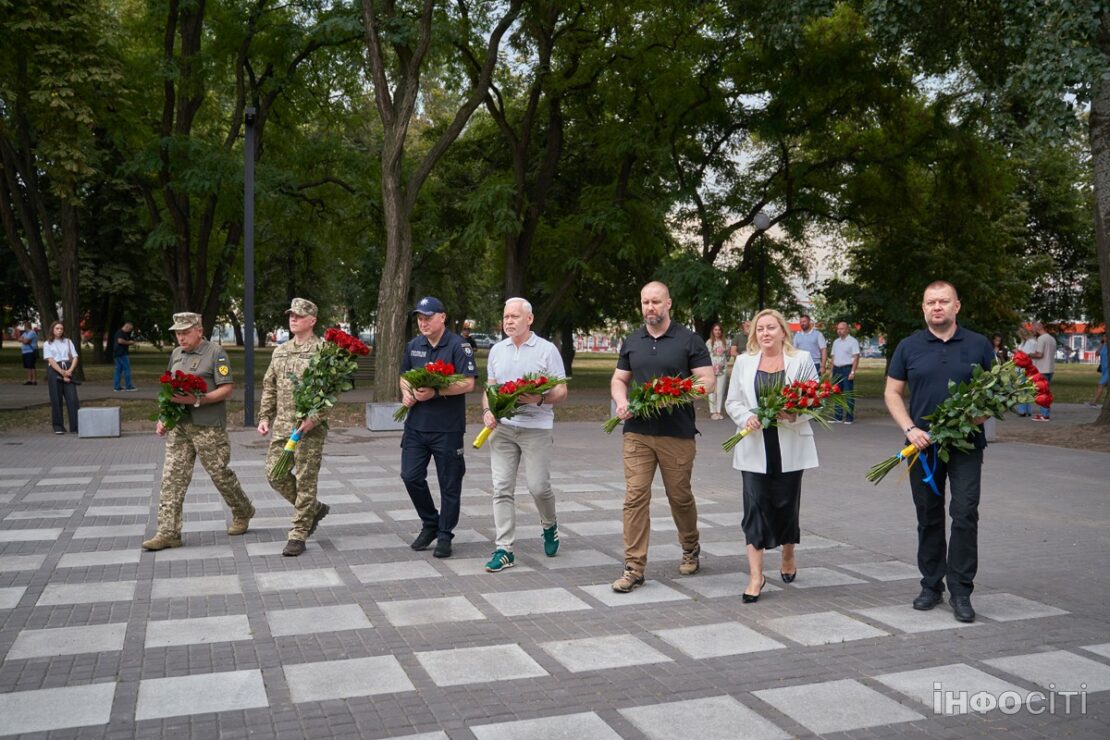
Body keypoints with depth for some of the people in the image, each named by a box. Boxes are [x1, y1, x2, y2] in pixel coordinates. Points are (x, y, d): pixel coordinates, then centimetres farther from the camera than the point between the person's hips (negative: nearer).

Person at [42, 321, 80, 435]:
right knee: (56, 399, -1)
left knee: (72, 398, -7)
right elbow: (50, 360, -4)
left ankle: (76, 426, -7)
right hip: (54, 371, -2)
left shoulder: (68, 341, 16)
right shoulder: (47, 344, 8)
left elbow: (75, 357, 9)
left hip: (68, 371, 2)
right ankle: (58, 427, 6)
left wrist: (70, 371, -8)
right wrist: (62, 373, -15)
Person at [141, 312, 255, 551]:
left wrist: (197, 400, -22)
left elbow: (226, 389, -13)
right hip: (179, 426, 6)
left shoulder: (215, 353, -7)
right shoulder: (176, 354, 14)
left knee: (220, 473, 4)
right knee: (172, 477, 0)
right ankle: (168, 532, 2)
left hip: (208, 427, -6)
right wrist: (163, 417, 12)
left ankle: (243, 513, 27)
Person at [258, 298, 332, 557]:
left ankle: (298, 534, 8)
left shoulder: (323, 351, -7)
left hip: (310, 427, -7)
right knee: (275, 473, 7)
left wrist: (314, 418, -21)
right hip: (282, 425, 7)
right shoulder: (280, 352, 15)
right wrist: (264, 417, 10)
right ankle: (314, 508, 26)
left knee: (306, 480, -2)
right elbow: (269, 387, 20)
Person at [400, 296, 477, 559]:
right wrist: (406, 394, 0)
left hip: (448, 428, -5)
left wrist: (435, 392, -23)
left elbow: (468, 383, -14)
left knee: (449, 484, 4)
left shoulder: (458, 346, -8)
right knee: (411, 476, 1)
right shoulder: (413, 346, 11)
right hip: (416, 424, 5)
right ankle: (430, 523, 23)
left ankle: (444, 535, 17)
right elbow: (404, 377, 22)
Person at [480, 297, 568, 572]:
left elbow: (561, 391, -1)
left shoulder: (547, 350, 0)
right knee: (502, 488, -2)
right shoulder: (497, 350, 13)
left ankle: (549, 526, 29)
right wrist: (487, 410, 0)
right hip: (502, 426, 4)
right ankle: (504, 549, 3)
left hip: (537, 427, -3)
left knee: (539, 486, -3)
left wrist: (540, 399, -21)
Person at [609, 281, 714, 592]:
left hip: (677, 434, -2)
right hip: (637, 432, 3)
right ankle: (634, 567, 0)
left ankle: (690, 549, 35)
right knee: (635, 496, -4)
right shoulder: (632, 342, 12)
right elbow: (619, 379, 18)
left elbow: (707, 381, -2)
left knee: (680, 496, 9)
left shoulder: (689, 340, 0)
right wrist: (621, 401, -4)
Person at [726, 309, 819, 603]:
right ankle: (755, 575, -3)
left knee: (787, 504, 8)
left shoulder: (802, 360, 3)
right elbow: (733, 402, 10)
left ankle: (788, 557, 35)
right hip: (755, 446, 1)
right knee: (755, 507, -5)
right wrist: (746, 417, -10)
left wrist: (795, 414, -17)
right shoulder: (744, 361, 9)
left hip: (790, 446, -1)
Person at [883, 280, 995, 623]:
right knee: (928, 518, 9)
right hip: (923, 445, 1)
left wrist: (983, 411, -11)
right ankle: (931, 585, 22)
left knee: (965, 515, -6)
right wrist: (910, 429, -8)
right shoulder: (909, 347, 5)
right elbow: (892, 393, 6)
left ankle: (961, 591, 4)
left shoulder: (978, 345, 5)